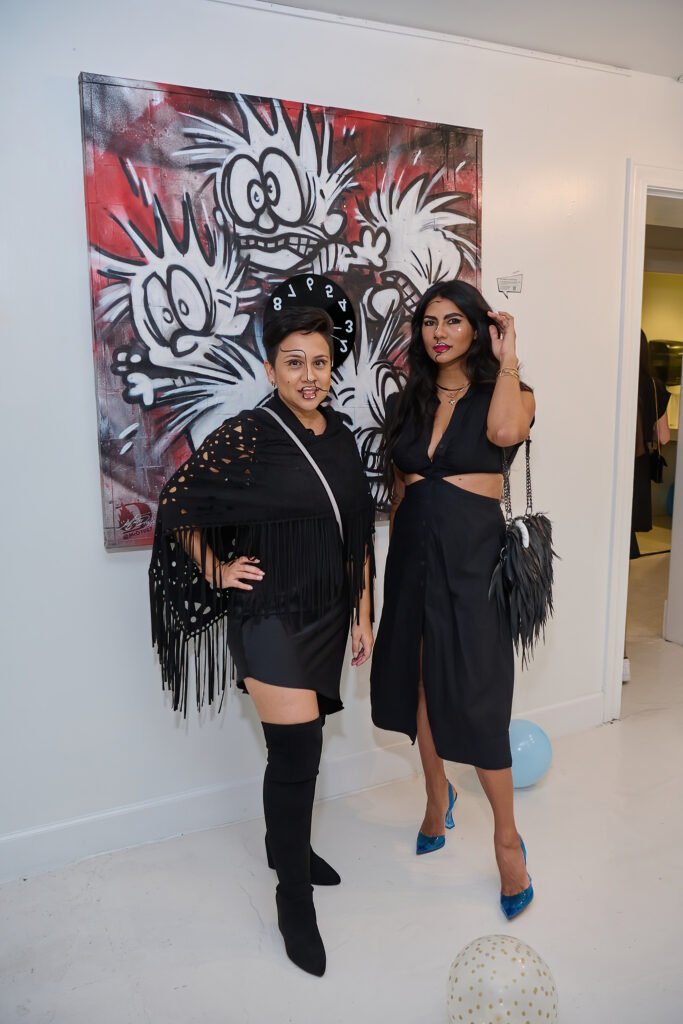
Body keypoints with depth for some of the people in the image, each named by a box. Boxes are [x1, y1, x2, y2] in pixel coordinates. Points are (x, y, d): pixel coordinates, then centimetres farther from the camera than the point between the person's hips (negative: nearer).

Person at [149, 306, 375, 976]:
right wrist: (217, 572, -7)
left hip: (328, 613, 6)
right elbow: (178, 503, -6)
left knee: (298, 743, 17)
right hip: (269, 614, -6)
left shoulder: (341, 436, 6)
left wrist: (362, 615, 10)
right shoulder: (246, 436, -13)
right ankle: (294, 898, 17)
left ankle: (287, 842, 43)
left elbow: (358, 533, 10)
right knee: (297, 748, -5)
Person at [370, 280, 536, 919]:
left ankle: (506, 837, 17)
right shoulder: (407, 401, 13)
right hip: (413, 550, 5)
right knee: (421, 684, 14)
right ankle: (438, 796, 38)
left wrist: (506, 359, -12)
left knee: (472, 696, -3)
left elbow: (504, 431, -24)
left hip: (472, 554, -4)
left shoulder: (505, 391, 1)